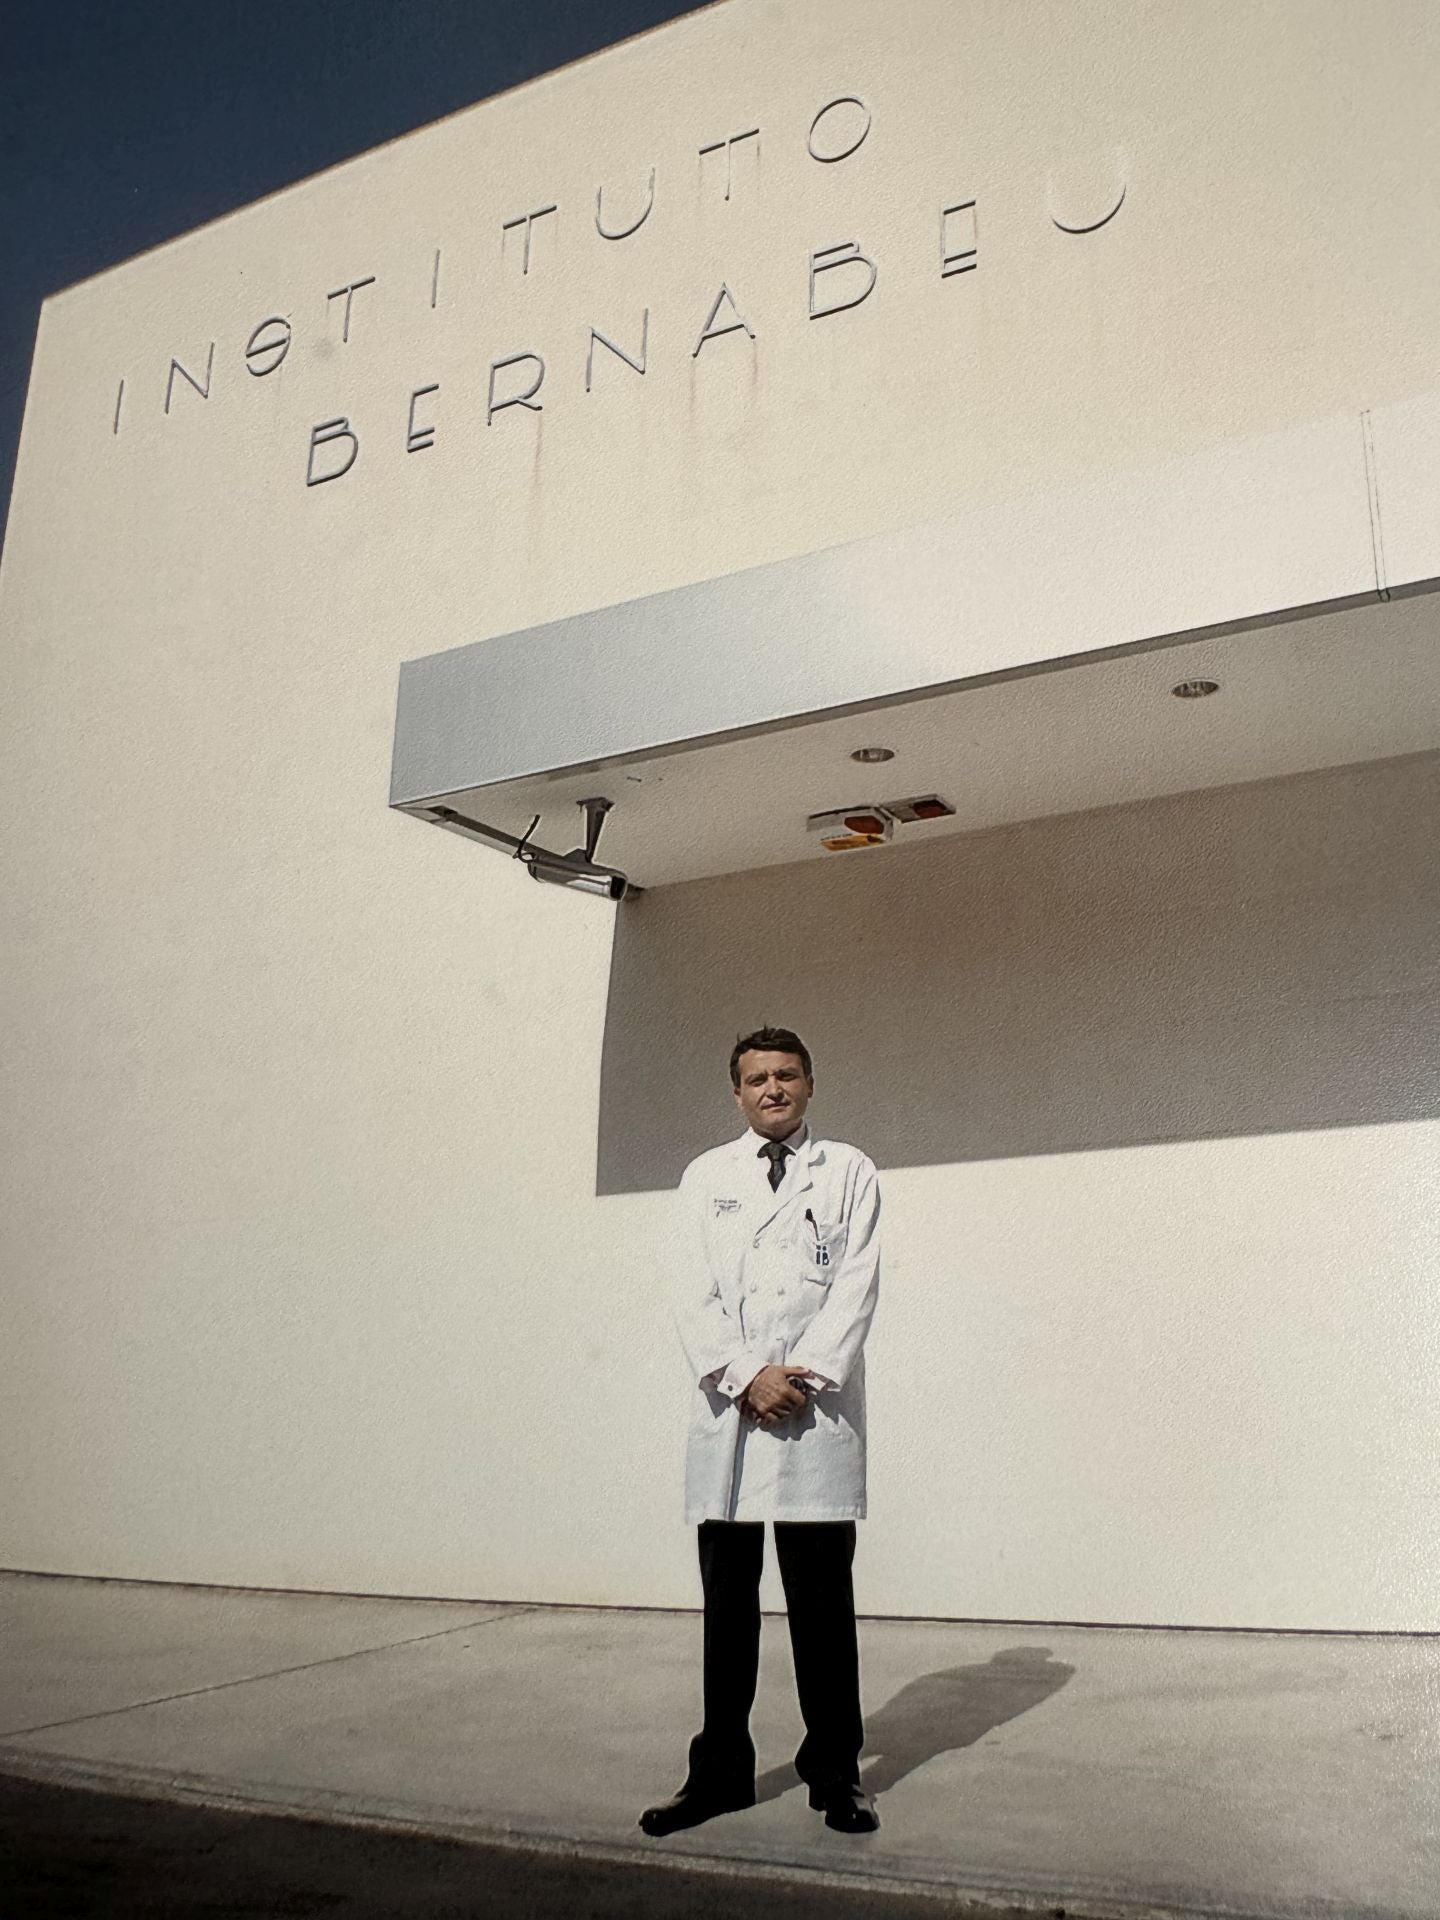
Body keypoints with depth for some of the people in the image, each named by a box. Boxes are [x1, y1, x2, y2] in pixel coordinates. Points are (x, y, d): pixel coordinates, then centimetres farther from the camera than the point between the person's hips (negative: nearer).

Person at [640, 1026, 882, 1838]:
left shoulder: (849, 1173, 9)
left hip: (819, 1408, -2)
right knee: (727, 1599, 7)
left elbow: (857, 1286, 0)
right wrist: (747, 1377, -9)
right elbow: (693, 1292, 4)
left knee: (823, 1599, 3)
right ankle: (722, 1771, 16)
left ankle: (836, 1773, 14)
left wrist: (805, 1376, -11)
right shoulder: (706, 1178, 13)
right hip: (729, 1406, 2)